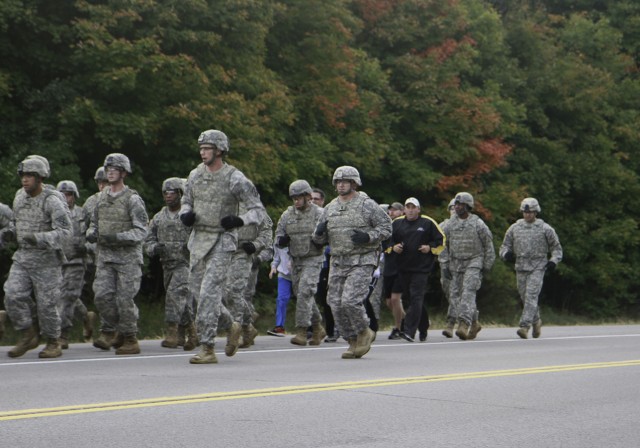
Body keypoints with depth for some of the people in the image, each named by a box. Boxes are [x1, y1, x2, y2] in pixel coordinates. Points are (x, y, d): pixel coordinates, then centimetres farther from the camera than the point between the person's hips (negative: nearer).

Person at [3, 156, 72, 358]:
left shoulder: (52, 201, -15)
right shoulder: (20, 196, 6)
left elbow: (64, 231, -22)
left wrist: (39, 239, -34)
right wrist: (11, 232, 1)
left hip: (46, 260, -6)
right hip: (22, 257, 6)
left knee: (46, 303, -2)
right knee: (13, 296, -9)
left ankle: (53, 343, 16)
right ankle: (29, 336, 6)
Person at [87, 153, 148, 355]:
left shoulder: (133, 199, -7)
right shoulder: (102, 197, 12)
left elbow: (141, 231, -11)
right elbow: (95, 222, 22)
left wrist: (117, 237, -23)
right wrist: (91, 233, -1)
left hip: (128, 256, -5)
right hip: (104, 255, 5)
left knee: (125, 299, -4)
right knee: (102, 295, -6)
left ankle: (130, 340, 5)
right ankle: (108, 333, 9)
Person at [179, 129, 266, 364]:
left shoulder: (235, 179, -10)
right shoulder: (195, 174, 7)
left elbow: (258, 210, -7)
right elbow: (187, 201, 22)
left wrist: (239, 221, -25)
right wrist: (185, 215, -2)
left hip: (222, 241, -7)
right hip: (198, 239, 7)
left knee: (209, 293, -14)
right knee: (198, 291, 10)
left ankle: (207, 349, -11)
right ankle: (230, 327, 33)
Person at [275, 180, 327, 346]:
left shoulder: (319, 213, -4)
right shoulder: (287, 215, 9)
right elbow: (278, 239, 12)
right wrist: (282, 240, -12)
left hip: (313, 260, -6)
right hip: (295, 260, 6)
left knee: (305, 293, -17)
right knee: (302, 295, 10)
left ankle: (301, 331, -15)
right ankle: (318, 328, 25)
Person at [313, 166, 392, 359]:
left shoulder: (367, 205, -3)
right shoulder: (330, 208, 13)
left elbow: (386, 227, -3)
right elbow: (319, 239, 17)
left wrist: (368, 237, -18)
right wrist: (319, 232, -7)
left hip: (362, 262, -6)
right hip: (337, 262, 6)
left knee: (351, 300, -18)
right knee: (337, 305, 1)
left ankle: (364, 333, 8)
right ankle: (354, 342, 15)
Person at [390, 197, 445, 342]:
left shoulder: (428, 223, 2)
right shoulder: (397, 223, 10)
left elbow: (441, 240, 8)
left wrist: (430, 247, -7)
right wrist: (394, 247, 0)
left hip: (421, 269, -4)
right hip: (403, 268, 4)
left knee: (416, 298, -12)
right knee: (410, 298, 10)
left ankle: (409, 331, -19)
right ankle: (423, 328, 26)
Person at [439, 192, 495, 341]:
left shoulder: (478, 223, -4)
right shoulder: (450, 224, 7)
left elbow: (488, 244, 3)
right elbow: (443, 246, 11)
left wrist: (487, 265, 1)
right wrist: (444, 265, 4)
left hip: (474, 263, -5)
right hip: (456, 264, 5)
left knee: (468, 292, -19)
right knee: (456, 295, 4)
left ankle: (464, 324, -26)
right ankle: (474, 323, 19)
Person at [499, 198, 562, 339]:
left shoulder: (545, 229, 2)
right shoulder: (514, 228, 8)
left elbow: (557, 247, 10)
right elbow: (504, 246, 14)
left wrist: (554, 261, -7)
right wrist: (506, 253, -10)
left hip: (538, 268, -4)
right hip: (521, 268, 4)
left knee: (531, 296, -16)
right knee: (525, 298, 9)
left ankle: (524, 326, -20)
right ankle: (536, 321, 32)